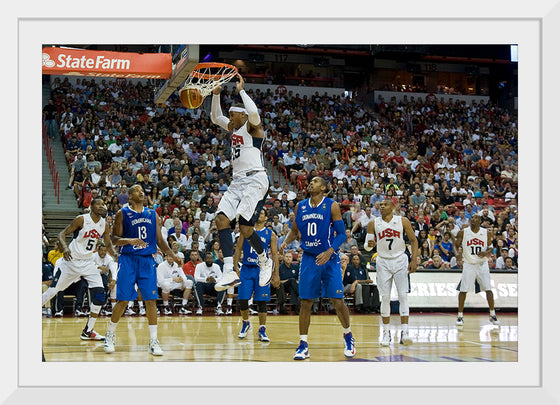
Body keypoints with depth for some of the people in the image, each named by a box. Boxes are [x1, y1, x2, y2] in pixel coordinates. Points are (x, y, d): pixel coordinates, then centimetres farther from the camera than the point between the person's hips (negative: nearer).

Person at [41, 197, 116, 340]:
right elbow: (62, 234, -13)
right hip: (71, 260, -5)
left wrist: (115, 254, -7)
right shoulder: (81, 219, -15)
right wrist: (65, 248, -33)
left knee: (99, 296, -6)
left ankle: (88, 331, 5)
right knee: (53, 290, -1)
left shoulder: (104, 225, 1)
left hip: (88, 263, 5)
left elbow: (108, 245, 14)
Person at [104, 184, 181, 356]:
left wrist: (173, 256, 4)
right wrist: (130, 241, -22)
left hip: (147, 260, 3)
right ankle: (109, 335, 16)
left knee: (150, 300, -3)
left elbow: (160, 240, 16)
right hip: (128, 259, -3)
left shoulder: (153, 215, 12)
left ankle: (153, 341, 1)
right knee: (123, 300, -3)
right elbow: (115, 239, -3)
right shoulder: (123, 213, 1)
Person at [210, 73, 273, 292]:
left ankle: (265, 261, 13)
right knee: (221, 218, -11)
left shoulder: (252, 126, -4)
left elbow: (253, 112, -26)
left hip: (255, 179, -9)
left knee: (245, 226, -15)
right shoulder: (234, 127, 20)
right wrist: (216, 93, 17)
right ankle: (230, 273, -18)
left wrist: (241, 90, -14)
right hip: (237, 181, 9)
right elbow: (215, 117, 31)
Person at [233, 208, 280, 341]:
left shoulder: (270, 234, 5)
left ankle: (262, 331, 5)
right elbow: (238, 250, 8)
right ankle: (245, 323, 21)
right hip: (246, 269, 1)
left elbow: (275, 255, 4)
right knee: (242, 299, -3)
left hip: (262, 270, -1)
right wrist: (235, 268, -3)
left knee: (261, 302, -1)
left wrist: (276, 274, -2)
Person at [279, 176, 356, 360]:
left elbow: (341, 234, -7)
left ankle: (348, 336, 20)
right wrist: (285, 242, -4)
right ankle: (303, 345, 5)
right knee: (305, 302, 0)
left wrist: (329, 252, -22)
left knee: (337, 301, -3)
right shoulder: (300, 206, 7)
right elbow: (294, 230, 17)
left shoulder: (332, 206, -5)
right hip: (308, 259, 3)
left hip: (329, 258, -3)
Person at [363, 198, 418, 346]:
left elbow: (414, 240, 4)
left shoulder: (403, 221, -2)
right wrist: (369, 244, -21)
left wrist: (414, 260, -6)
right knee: (385, 297, 0)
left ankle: (404, 332, -10)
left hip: (400, 261, -1)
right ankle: (386, 332, 9)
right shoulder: (373, 224, 0)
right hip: (383, 262, 1)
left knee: (403, 295, -8)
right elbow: (367, 245, 3)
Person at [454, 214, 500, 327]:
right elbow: (456, 246, 3)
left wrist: (487, 252, -15)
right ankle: (460, 316, 5)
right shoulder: (463, 232, -3)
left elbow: (491, 247, 6)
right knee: (463, 290, -3)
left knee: (488, 289, -4)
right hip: (468, 264, 0)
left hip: (482, 264, 0)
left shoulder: (486, 233, -1)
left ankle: (493, 315, 5)